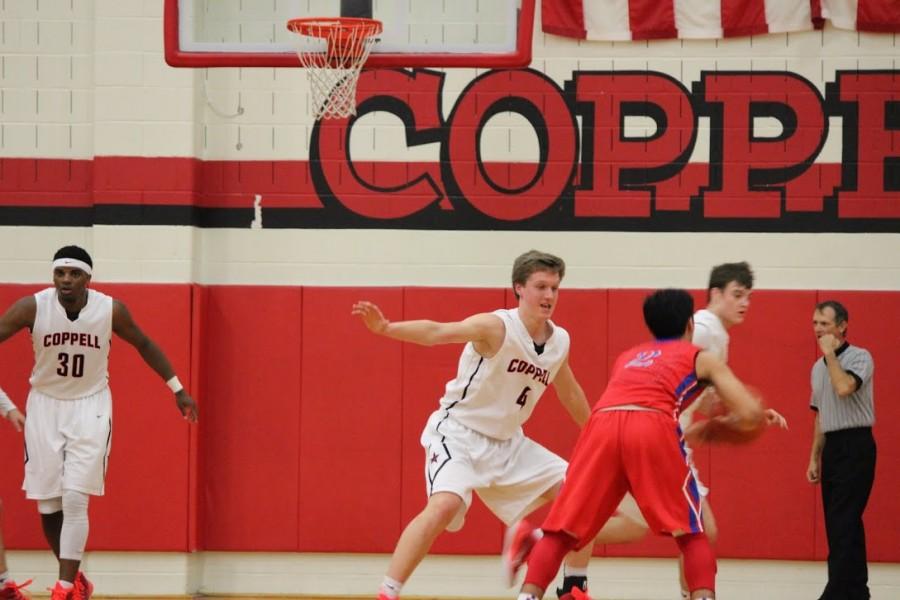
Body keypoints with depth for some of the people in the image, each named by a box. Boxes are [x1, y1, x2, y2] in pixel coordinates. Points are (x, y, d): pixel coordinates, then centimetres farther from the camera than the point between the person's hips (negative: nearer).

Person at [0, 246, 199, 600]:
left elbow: (144, 345, 4)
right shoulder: (33, 307, -18)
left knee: (75, 498, -14)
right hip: (45, 405, 1)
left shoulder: (111, 310, -14)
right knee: (48, 504, 4)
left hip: (89, 407, -1)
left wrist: (177, 389, 9)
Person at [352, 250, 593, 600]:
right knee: (444, 505, -32)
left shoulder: (560, 342, 1)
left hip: (507, 442, 7)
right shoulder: (497, 328, -19)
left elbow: (570, 395, 21)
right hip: (459, 432, -7)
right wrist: (385, 328, -51)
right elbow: (437, 332, -34)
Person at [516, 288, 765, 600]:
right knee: (691, 533, 10)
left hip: (602, 424, 3)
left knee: (562, 531, 8)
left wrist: (695, 430, 61)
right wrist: (720, 422, 41)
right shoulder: (702, 358, 27)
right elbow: (751, 415, 18)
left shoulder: (627, 357, 39)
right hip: (652, 426, -3)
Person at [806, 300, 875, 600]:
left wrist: (831, 354, -16)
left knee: (843, 522, -13)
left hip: (855, 445, -8)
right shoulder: (818, 367, 15)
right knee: (838, 522, 9)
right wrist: (814, 457, 16)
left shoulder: (860, 357, -8)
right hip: (832, 448, 8)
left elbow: (844, 388, -28)